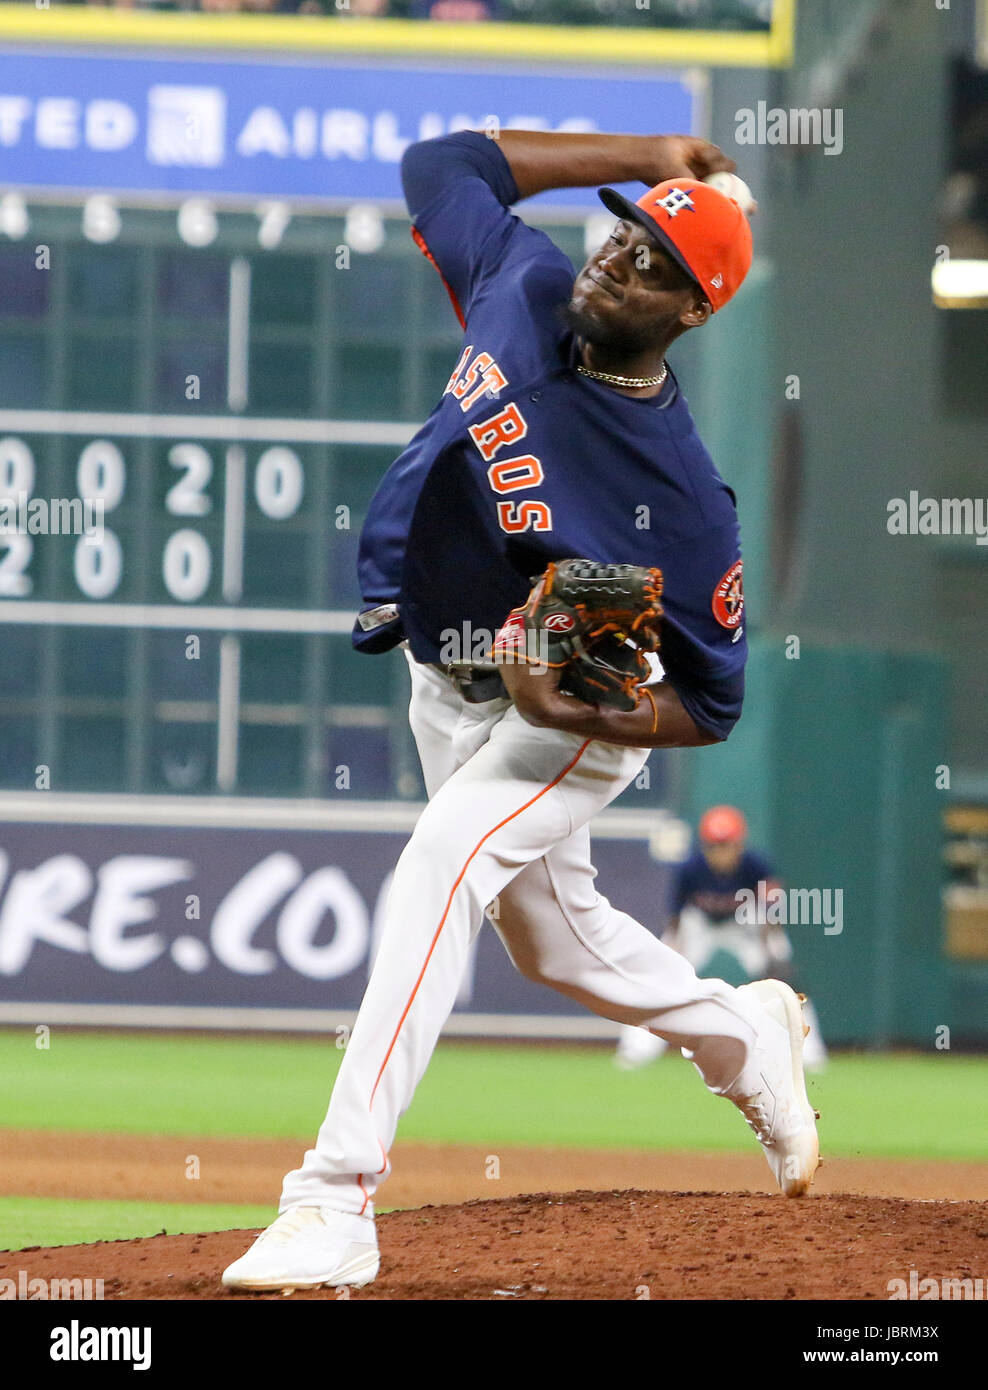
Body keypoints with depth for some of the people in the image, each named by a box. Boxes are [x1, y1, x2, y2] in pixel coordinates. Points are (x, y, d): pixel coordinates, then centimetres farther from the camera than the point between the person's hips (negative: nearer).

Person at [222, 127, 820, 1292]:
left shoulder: (684, 495, -28)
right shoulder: (525, 292, -14)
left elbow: (707, 707, -19)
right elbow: (438, 161, 2)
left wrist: (572, 706, -36)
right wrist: (645, 161, -2)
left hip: (585, 721, -7)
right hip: (447, 694, 8)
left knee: (438, 873, -30)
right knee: (554, 941, 23)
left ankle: (337, 1201, -37)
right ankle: (744, 1034, 53)